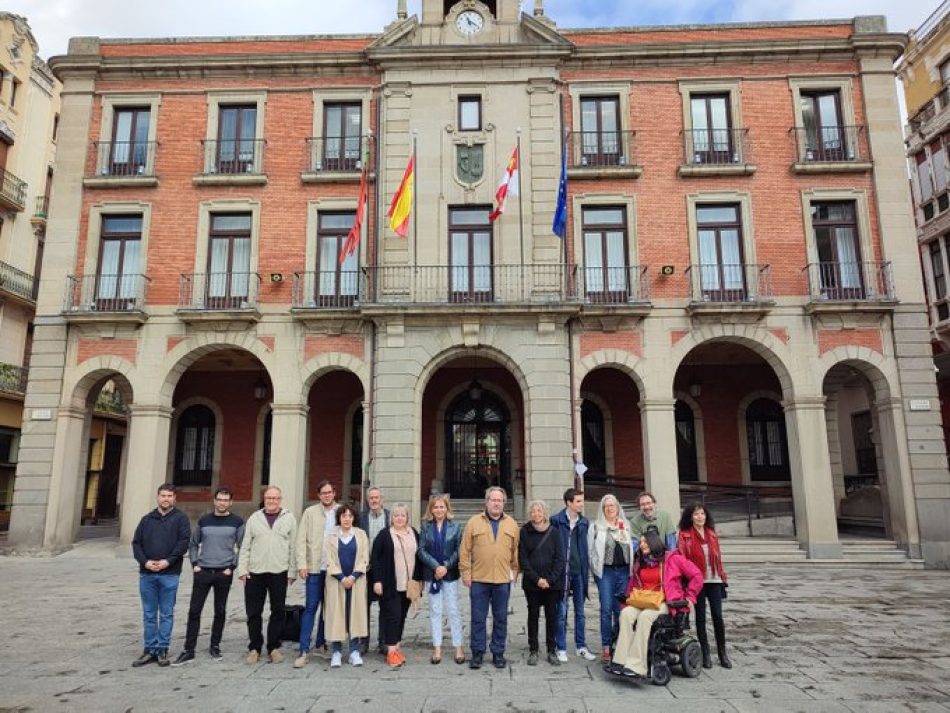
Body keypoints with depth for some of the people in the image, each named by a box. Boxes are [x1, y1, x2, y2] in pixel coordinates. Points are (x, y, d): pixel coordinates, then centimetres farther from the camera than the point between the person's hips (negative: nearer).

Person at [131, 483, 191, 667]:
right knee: (149, 614, 10)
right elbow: (136, 543, 7)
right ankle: (150, 650, 18)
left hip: (169, 574, -3)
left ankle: (162, 649, 12)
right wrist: (145, 561, -8)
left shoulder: (180, 518, 2)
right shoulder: (147, 519, 12)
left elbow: (184, 542, -7)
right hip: (147, 573, 3)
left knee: (166, 614, 4)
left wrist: (168, 561, -17)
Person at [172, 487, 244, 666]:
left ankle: (215, 646, 21)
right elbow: (193, 544, 15)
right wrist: (194, 563, 4)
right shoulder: (204, 521, 6)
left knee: (220, 611, 7)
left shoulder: (237, 522, -1)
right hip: (203, 572, 2)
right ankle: (188, 651, 9)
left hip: (224, 573, -2)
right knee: (194, 611, 0)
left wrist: (232, 567, -7)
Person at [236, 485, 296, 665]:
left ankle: (274, 647, 19)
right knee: (253, 612, 6)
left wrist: (292, 571, -1)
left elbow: (293, 547, 3)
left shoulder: (289, 519, 4)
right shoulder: (254, 518, 7)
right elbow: (245, 546, 7)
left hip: (279, 573, -1)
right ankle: (254, 648, 20)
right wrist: (242, 569, 0)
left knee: (278, 612, 6)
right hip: (255, 573, 1)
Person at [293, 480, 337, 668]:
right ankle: (304, 650, 3)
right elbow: (301, 540, 0)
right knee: (310, 607, -1)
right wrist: (302, 564, -8)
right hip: (315, 567, -2)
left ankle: (321, 643, 24)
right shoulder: (310, 512, 2)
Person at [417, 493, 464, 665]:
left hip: (450, 574, -1)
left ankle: (458, 647, 10)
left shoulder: (454, 526, -1)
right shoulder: (426, 526, 3)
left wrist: (446, 566, -14)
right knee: (435, 610, 6)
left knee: (453, 610, 2)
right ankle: (437, 648, 13)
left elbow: (458, 550, -4)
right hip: (431, 573, 1)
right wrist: (436, 566, -13)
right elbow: (421, 550, -2)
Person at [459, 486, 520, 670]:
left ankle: (498, 653, 22)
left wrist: (514, 571, 5)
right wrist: (465, 572, -3)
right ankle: (477, 653, 18)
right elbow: (465, 550, 0)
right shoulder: (474, 522, -1)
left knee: (500, 618, 9)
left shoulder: (511, 524, 5)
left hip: (503, 580, 1)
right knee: (478, 618, 6)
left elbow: (516, 550, 9)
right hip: (478, 579, -1)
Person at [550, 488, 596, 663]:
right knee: (562, 611, 3)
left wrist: (586, 568, 6)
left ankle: (581, 646, 23)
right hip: (563, 571, -4)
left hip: (580, 570, 4)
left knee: (580, 611, 12)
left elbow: (586, 547, 12)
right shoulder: (556, 520, -8)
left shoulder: (585, 522, 8)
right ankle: (561, 648, 13)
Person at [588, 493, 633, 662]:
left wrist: (632, 569, 5)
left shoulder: (626, 526, 12)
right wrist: (596, 571, -1)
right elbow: (591, 550, 3)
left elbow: (632, 548, 13)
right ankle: (606, 647, 3)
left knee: (621, 609, 5)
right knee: (606, 609, -3)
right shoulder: (596, 527, 3)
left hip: (624, 571, 3)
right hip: (606, 572, -2)